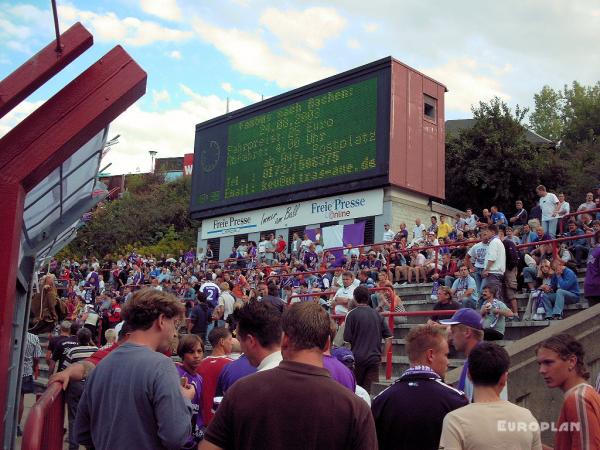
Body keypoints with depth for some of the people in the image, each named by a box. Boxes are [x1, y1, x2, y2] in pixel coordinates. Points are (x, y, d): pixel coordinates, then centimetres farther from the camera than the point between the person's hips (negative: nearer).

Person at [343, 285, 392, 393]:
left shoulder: (352, 314, -6)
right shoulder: (377, 315, 7)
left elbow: (347, 339, -8)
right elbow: (389, 338, 7)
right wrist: (382, 356, 13)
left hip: (357, 359, -3)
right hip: (374, 359, 3)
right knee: (368, 390, 6)